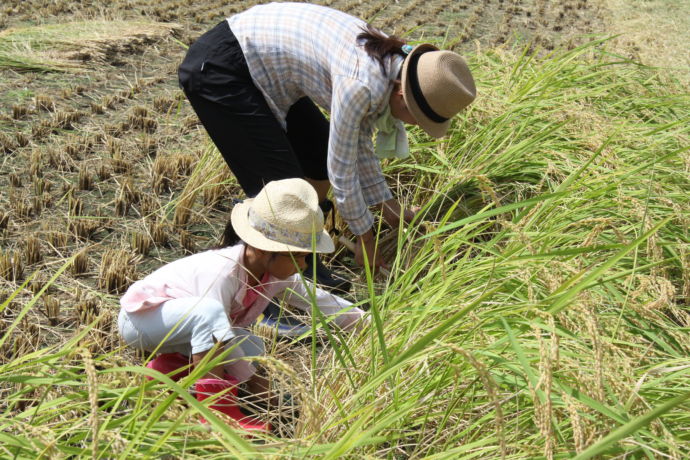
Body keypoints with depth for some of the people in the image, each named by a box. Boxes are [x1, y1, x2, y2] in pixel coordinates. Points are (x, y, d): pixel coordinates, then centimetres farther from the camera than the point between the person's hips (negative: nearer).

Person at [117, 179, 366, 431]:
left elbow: (314, 298, -1)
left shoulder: (278, 273, -9)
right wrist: (252, 377, -21)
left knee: (252, 350, -13)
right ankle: (215, 409, -29)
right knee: (209, 312, -38)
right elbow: (221, 334, -31)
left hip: (185, 322, 8)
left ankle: (171, 364, 7)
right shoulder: (222, 273, -35)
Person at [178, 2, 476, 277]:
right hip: (218, 70, -9)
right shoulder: (362, 85, -30)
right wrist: (365, 239, -7)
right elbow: (342, 169, -19)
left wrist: (387, 206, 10)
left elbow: (359, 143, 8)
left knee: (320, 161, 9)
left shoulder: (391, 62, -3)